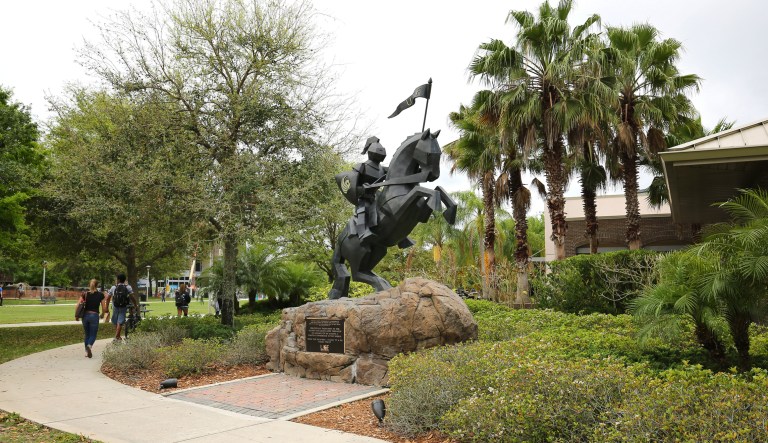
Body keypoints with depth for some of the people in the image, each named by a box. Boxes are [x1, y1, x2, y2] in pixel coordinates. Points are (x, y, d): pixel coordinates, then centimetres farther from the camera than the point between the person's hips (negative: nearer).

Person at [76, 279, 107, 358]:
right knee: (93, 335, 4)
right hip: (94, 315, -3)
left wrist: (76, 315, 5)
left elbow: (78, 305, -5)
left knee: (87, 334, 17)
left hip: (85, 315, 3)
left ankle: (87, 351, 17)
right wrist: (106, 311, 20)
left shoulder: (84, 294, 2)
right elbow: (104, 309, -1)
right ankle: (89, 346, -25)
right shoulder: (100, 295, -3)